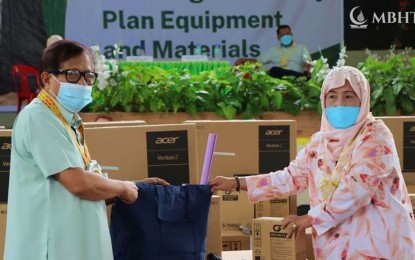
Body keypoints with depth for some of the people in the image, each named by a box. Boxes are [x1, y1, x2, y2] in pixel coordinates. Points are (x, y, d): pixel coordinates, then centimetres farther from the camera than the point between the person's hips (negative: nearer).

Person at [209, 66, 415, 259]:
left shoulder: (375, 137, -10)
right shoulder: (320, 141, 10)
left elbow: (356, 189, -20)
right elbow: (291, 177, 14)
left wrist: (311, 218, -19)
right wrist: (235, 183, 9)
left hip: (379, 242, -5)